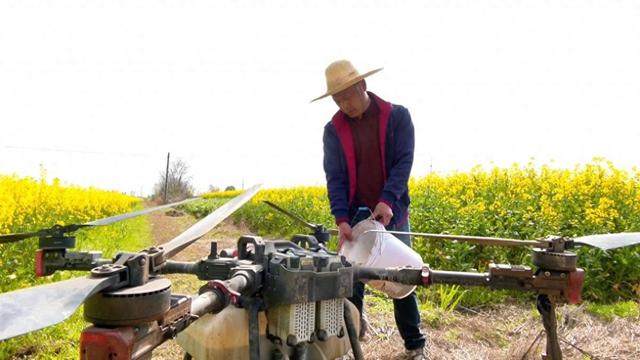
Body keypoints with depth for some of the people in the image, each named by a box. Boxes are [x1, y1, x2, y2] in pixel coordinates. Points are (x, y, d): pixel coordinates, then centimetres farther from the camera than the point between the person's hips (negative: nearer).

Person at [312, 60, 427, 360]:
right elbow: (334, 177, -5)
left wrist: (387, 200, -23)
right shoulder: (333, 130, 0)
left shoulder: (397, 116, -4)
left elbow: (404, 162, -9)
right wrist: (341, 219, -18)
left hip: (391, 212, -1)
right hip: (355, 215, 1)